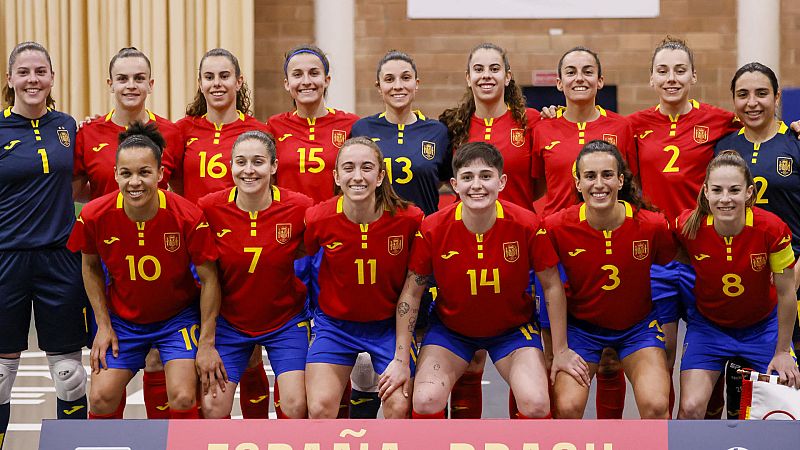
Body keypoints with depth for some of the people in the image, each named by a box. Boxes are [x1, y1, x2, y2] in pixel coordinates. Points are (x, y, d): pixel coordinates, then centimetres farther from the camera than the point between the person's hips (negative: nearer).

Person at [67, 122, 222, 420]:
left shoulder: (188, 216, -24)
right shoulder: (94, 215, -18)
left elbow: (209, 279, -14)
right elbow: (91, 267, 3)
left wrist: (207, 343, -12)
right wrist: (103, 325, -1)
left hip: (178, 317, -2)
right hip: (122, 319, 2)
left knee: (183, 398, -16)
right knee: (101, 398, -7)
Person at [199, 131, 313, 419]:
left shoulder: (300, 208, -17)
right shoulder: (209, 208, -15)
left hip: (285, 320, -1)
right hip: (229, 322, 1)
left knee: (295, 406, -10)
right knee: (212, 407, -6)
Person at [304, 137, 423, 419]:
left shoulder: (409, 218, -18)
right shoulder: (319, 219, -16)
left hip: (390, 324, 0)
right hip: (335, 323, 0)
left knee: (399, 408, -12)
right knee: (320, 408, -13)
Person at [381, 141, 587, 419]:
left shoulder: (526, 225, -20)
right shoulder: (433, 228, -19)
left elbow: (552, 287, -7)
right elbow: (412, 292, -8)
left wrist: (561, 351, -3)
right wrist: (401, 360, -8)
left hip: (513, 328, 0)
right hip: (450, 328, 0)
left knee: (536, 404, -20)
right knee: (426, 401, -22)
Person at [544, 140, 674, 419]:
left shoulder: (653, 226, -18)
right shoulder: (557, 227, -18)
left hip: (637, 325, 0)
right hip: (581, 325, 0)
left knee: (656, 406, -19)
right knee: (567, 408, -18)